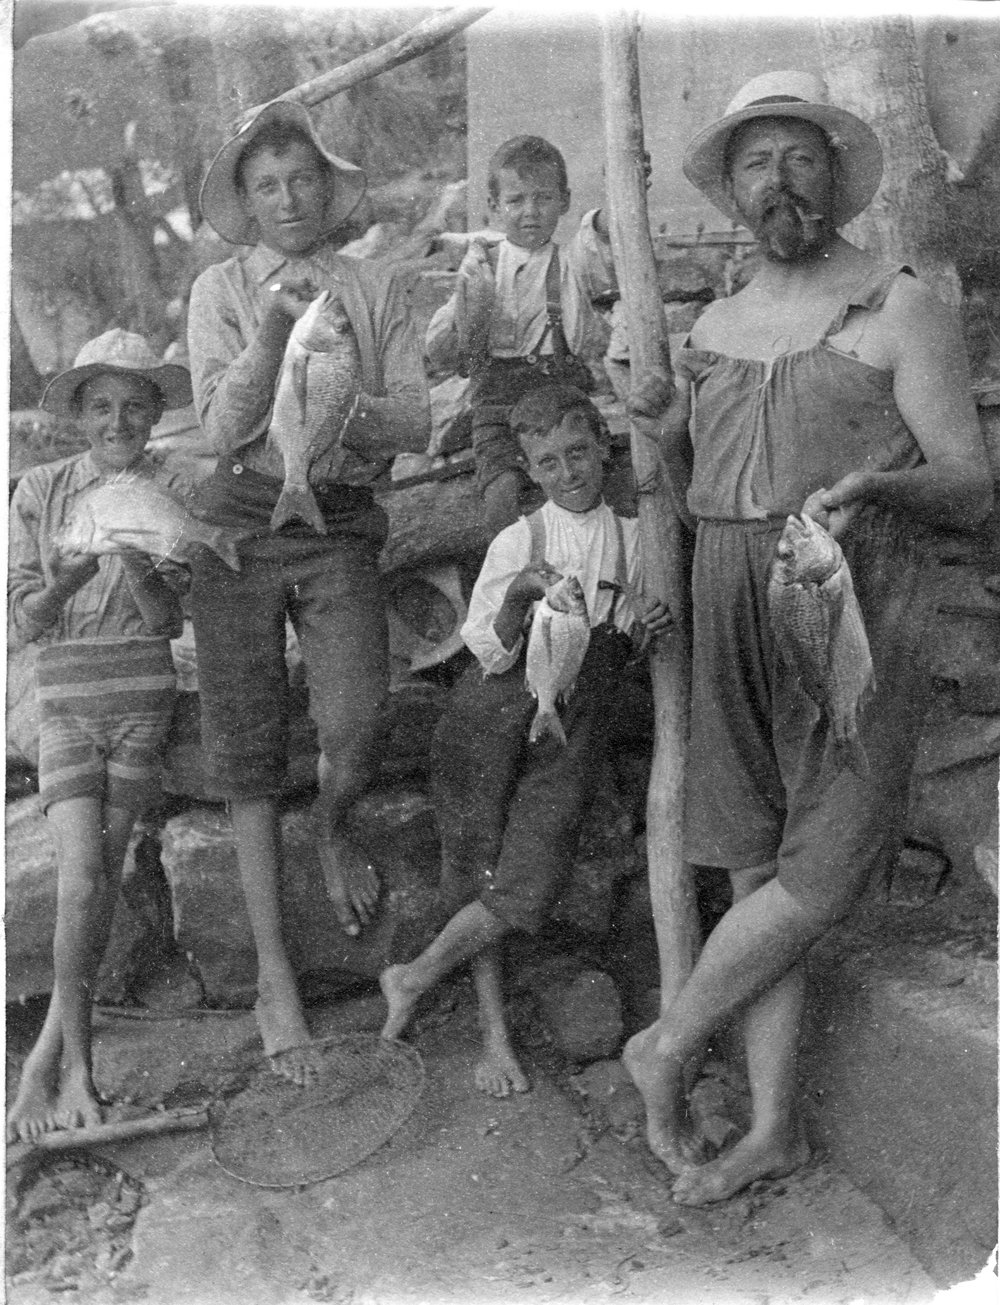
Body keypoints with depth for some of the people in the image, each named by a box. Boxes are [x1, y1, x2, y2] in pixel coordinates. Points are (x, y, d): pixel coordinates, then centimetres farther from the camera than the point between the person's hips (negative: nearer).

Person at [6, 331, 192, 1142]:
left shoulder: (169, 493, 2)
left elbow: (172, 620, -2)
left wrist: (137, 564, -21)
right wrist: (72, 575, -19)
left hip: (142, 700, 0)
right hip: (66, 700, 0)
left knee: (101, 877, -4)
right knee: (83, 879, -12)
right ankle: (77, 1062, 4)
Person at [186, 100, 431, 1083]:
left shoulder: (376, 288, 6)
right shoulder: (221, 290, 4)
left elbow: (416, 422, 1)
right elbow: (222, 429, -7)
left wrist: (350, 411, -18)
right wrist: (274, 329, -18)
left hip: (342, 523, 0)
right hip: (238, 522, 0)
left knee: (356, 725, -17)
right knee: (248, 746, 0)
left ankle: (331, 829, 23)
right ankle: (273, 972, 12)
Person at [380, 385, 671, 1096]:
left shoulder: (633, 538, 4)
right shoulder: (517, 542, -1)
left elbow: (635, 644, 14)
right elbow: (489, 651, -3)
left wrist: (657, 622, -8)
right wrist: (516, 598, -21)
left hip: (573, 727, 1)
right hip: (496, 715, -1)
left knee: (529, 885, -8)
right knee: (480, 872, 3)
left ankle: (412, 979, 15)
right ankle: (495, 1032, 21)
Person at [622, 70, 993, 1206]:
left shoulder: (900, 308, 0)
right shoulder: (712, 329, 15)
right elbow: (661, 458, 28)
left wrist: (874, 485, -25)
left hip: (854, 612, -4)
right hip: (734, 621, 4)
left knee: (818, 874, -7)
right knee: (759, 869, 6)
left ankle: (667, 1044, 17)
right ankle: (774, 1128, 18)